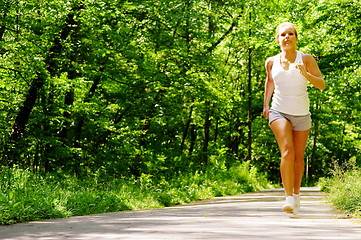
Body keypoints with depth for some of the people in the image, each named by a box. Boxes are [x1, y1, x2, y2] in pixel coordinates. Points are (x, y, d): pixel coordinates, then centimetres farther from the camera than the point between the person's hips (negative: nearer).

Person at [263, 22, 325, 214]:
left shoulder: (306, 59, -4)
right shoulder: (272, 62, 1)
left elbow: (322, 85, -7)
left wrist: (306, 75, -24)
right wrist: (266, 104, 18)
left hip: (301, 114, 1)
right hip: (279, 112, -1)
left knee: (298, 157, 9)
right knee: (287, 151, -22)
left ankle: (296, 194, 31)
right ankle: (288, 198, -22)